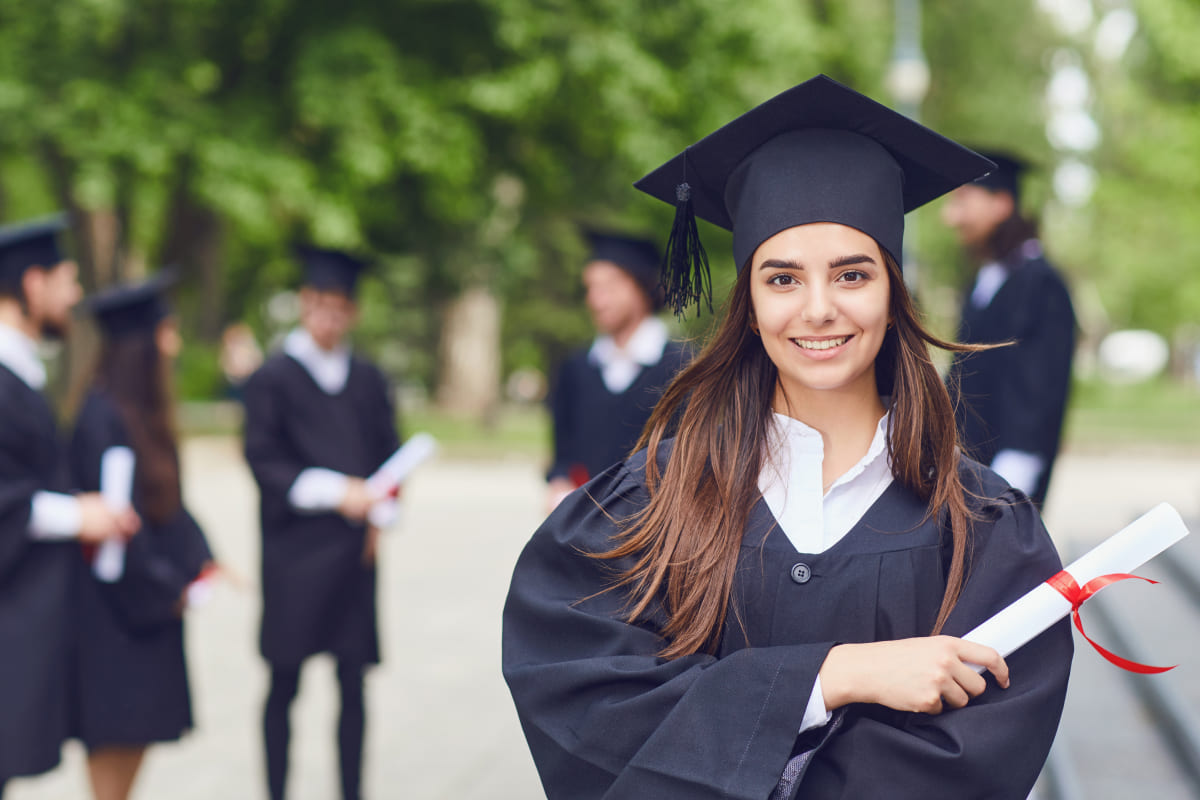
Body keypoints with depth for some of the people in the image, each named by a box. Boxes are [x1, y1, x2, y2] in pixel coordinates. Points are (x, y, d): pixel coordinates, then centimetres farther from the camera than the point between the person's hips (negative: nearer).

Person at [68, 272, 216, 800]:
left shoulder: (141, 412, 10)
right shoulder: (104, 419, -19)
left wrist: (199, 563, 5)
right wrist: (168, 590, -13)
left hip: (146, 606, 9)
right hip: (115, 613, -9)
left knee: (137, 740, 13)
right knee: (115, 741, -2)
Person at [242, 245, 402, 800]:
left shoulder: (367, 379, 13)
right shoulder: (273, 377, 1)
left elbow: (388, 453, 14)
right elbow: (263, 458, -6)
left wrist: (380, 514, -3)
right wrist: (333, 491, -17)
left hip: (353, 547, 3)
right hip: (293, 547, -3)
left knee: (352, 683, 4)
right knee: (284, 682, 1)